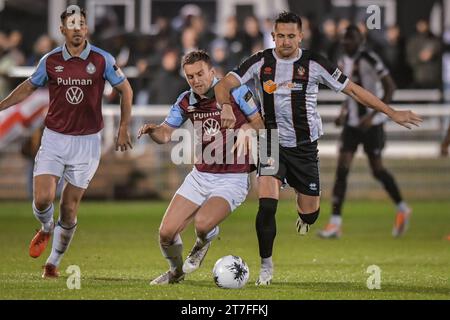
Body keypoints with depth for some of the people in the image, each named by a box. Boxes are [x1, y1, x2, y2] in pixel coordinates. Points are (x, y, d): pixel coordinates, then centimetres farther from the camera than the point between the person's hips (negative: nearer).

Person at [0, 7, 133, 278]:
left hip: (87, 142, -1)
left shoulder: (102, 60, -6)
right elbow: (29, 87, 16)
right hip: (54, 139, 1)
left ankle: (54, 263, 17)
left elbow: (126, 90, 6)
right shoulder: (50, 60, -1)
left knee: (69, 209, 0)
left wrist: (124, 129, 5)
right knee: (43, 199, -13)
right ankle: (46, 230, 22)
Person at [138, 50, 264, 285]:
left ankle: (204, 242, 10)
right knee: (166, 232, -3)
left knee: (202, 224, -30)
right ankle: (176, 272, 29)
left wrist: (246, 128, -24)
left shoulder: (236, 92, -11)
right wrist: (152, 130, -14)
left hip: (232, 179, -5)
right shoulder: (186, 101, 3)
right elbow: (165, 134, 8)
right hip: (200, 176, 5)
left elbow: (261, 123, -3)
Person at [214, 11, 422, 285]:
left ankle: (304, 216, 46)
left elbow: (353, 90, -3)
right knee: (267, 204, -19)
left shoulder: (314, 63, -8)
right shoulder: (260, 62, -5)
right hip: (273, 143, 0)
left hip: (305, 147, 0)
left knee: (310, 215, 4)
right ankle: (266, 266, -1)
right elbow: (225, 85, -10)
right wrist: (226, 106, -35)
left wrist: (392, 113, -5)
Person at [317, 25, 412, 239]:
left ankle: (402, 209, 26)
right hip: (352, 123, 7)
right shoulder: (344, 61, 8)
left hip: (371, 124, -6)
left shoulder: (370, 59, -15)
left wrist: (372, 115, -21)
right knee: (342, 169, -4)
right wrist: (344, 113, 10)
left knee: (377, 169, 2)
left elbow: (390, 88, -16)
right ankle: (335, 223, -7)